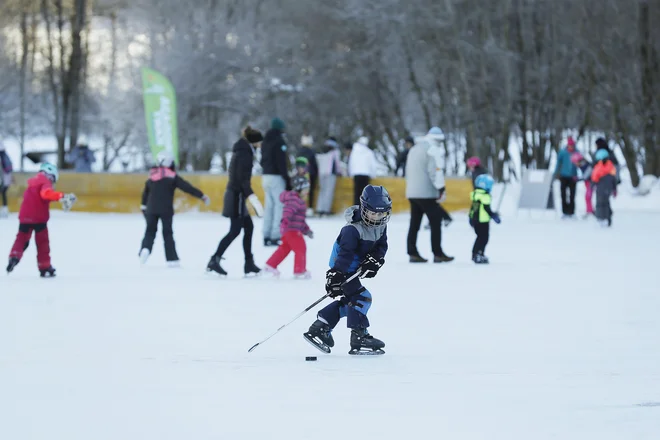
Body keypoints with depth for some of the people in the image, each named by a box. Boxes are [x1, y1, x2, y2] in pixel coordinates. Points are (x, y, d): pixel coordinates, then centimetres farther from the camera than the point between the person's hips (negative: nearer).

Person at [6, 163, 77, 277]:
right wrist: (61, 196, -39)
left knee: (22, 239, 14)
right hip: (39, 217, -6)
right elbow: (46, 193, -30)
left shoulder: (32, 182, 18)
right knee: (42, 242, 4)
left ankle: (14, 257, -10)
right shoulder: (45, 182, -10)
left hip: (25, 216, 6)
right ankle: (45, 267, 7)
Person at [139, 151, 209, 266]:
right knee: (167, 233, 4)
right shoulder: (172, 177, -5)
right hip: (166, 209, -3)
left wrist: (144, 206, 31)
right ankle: (172, 259, 1)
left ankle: (145, 248, -12)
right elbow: (187, 187, -8)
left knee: (150, 230, 14)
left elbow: (145, 193, 18)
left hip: (151, 208, 3)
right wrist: (202, 196, -5)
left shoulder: (151, 176, 9)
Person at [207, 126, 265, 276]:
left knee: (248, 227, 12)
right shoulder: (245, 153, -15)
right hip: (237, 194, -10)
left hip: (234, 193, 10)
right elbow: (243, 178, -23)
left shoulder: (241, 151, 15)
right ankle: (214, 260, -9)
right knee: (235, 230, -8)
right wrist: (251, 196, -27)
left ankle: (249, 263, 13)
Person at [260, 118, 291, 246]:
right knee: (280, 205, -8)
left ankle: (266, 236, 9)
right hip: (276, 177, -8)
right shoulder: (279, 141, -11)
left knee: (269, 205, 11)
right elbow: (282, 163, -16)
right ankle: (275, 236, -15)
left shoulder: (266, 141, 15)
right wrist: (287, 180, -15)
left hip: (266, 176, 8)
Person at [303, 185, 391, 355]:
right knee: (360, 297, -16)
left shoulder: (381, 225, -3)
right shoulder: (353, 229, -29)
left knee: (348, 300, 15)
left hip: (355, 268, 10)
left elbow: (381, 245, 2)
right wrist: (337, 276, -37)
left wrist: (375, 259, -19)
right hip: (342, 268, -10)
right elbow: (345, 253, -33)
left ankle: (319, 328, 21)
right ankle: (359, 338, -14)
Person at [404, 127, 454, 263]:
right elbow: (435, 170, -17)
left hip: (412, 193, 8)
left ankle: (412, 253, 6)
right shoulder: (432, 149, -8)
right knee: (435, 222, -3)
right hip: (426, 193, -8)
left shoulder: (414, 149, 21)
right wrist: (441, 189, -16)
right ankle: (438, 254, -4)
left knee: (414, 223, 8)